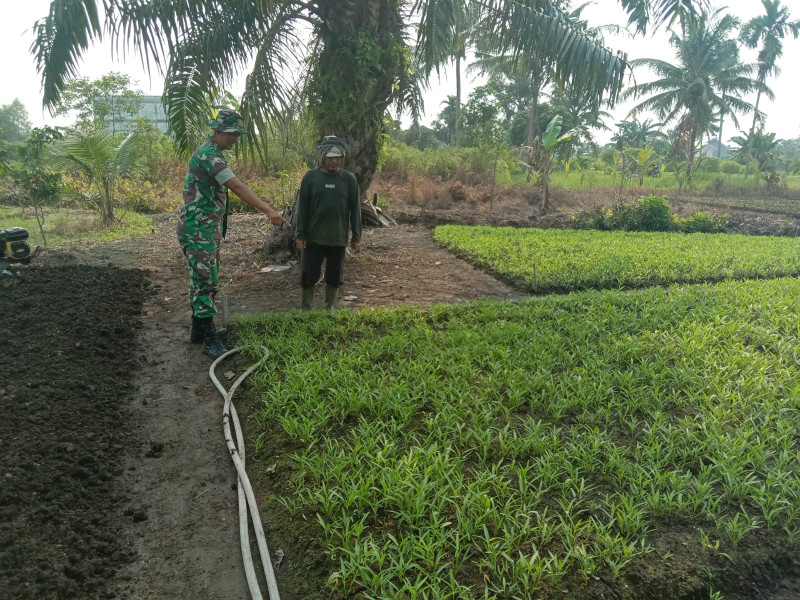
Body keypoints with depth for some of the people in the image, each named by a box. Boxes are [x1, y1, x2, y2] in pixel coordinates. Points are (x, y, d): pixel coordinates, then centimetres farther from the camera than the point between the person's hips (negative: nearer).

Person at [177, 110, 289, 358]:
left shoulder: (212, 153, 16)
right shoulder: (208, 155, -18)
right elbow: (238, 187, -30)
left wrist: (218, 232, 22)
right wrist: (269, 210, -38)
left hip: (209, 229, 10)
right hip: (197, 230, -10)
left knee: (206, 282, 14)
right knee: (204, 283, -7)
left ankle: (198, 331, 24)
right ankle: (210, 339, -2)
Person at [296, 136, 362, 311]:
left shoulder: (349, 179, 0)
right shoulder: (310, 177, -1)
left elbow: (355, 210, 3)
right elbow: (302, 208, 1)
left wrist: (356, 238, 1)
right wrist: (300, 235, -3)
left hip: (338, 238, 1)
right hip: (313, 237, -1)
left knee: (335, 276, 9)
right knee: (308, 274, 2)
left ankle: (330, 308, 26)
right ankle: (305, 309, 18)